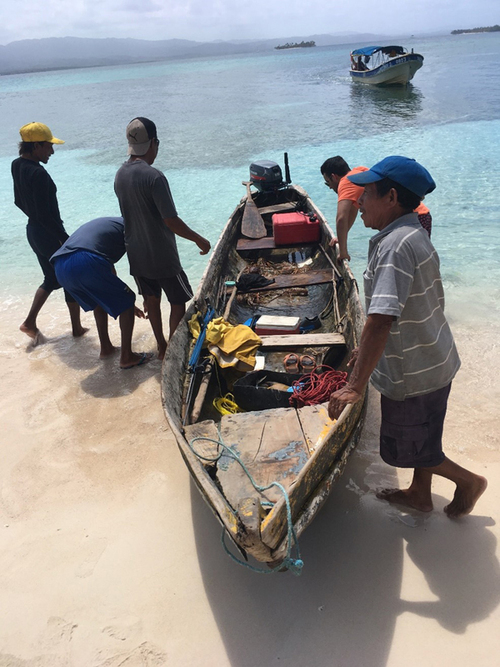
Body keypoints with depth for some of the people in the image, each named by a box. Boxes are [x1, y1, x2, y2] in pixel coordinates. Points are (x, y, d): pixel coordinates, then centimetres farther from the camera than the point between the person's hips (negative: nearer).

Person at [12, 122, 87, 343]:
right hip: (50, 234, -9)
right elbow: (45, 214, -26)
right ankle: (77, 328, 20)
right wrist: (66, 239, -20)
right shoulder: (38, 173, -25)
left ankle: (30, 322, 21)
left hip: (33, 231, 9)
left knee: (52, 279, 23)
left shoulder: (17, 166, 3)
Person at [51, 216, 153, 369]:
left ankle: (105, 348, 37)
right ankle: (126, 357, 12)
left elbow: (109, 269, 46)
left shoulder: (105, 225, 40)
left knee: (100, 299, 32)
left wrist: (127, 304, 52)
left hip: (60, 269, 8)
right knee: (127, 300, 11)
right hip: (85, 263, -8)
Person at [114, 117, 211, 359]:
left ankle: (161, 347, 33)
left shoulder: (120, 174, 2)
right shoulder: (154, 176, -23)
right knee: (178, 301, 9)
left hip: (136, 254, 8)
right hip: (161, 257, -7)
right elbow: (171, 221, -24)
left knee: (151, 299, 20)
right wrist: (199, 240, -12)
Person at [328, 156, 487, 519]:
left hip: (414, 372, -10)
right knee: (422, 435, 26)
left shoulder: (395, 246, -28)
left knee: (404, 447, 13)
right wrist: (367, 351, 19)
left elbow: (380, 321, -36)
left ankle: (468, 480, 31)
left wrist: (355, 385, -33)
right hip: (432, 360, 10)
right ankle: (420, 493, 46)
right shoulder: (413, 233, 5)